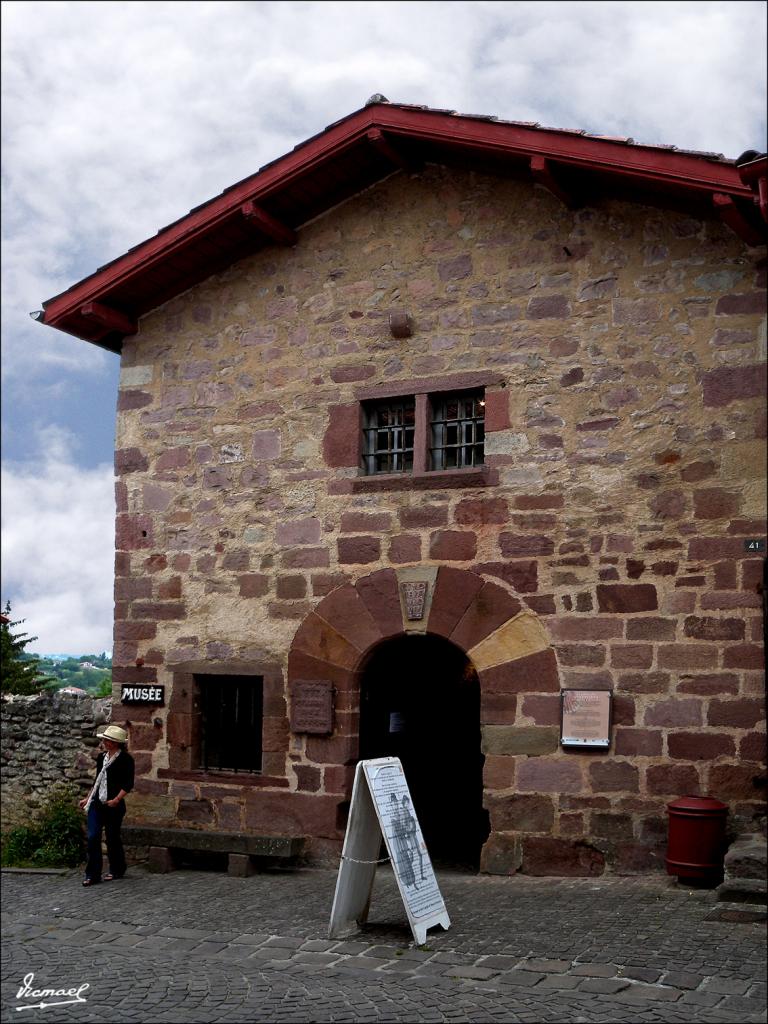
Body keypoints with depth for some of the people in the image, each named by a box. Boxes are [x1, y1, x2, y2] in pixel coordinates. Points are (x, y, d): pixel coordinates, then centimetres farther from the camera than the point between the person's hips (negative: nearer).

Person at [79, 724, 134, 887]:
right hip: (97, 804, 5)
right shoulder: (102, 757, 12)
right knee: (93, 837, -4)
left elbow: (128, 784, -12)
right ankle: (92, 875, 0)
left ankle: (117, 870, 23)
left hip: (114, 806, -5)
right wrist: (88, 799, 19)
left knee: (112, 838, 5)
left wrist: (116, 800, -21)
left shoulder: (125, 759, -8)